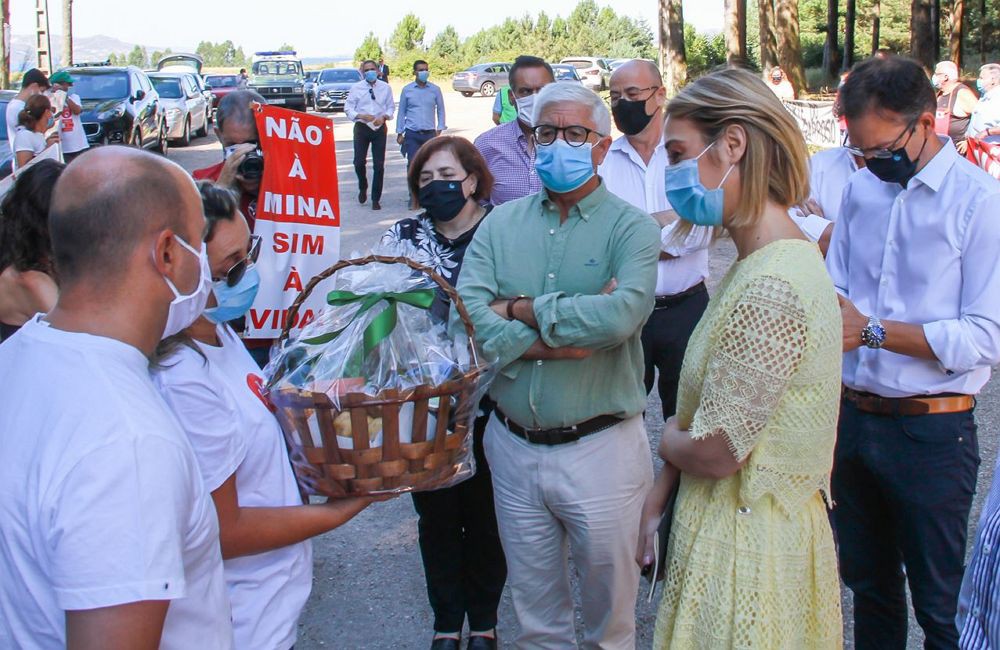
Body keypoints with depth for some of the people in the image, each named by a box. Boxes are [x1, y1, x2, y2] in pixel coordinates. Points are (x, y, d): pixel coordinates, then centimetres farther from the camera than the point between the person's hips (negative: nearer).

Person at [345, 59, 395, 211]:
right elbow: (348, 107, 0)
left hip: (379, 128, 1)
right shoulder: (356, 88, 1)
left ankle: (376, 199, 10)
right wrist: (361, 116, -17)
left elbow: (391, 107, 9)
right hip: (361, 127, -1)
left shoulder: (385, 87, 5)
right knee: (359, 162, -7)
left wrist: (384, 116, -11)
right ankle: (363, 188, 24)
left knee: (379, 165, 0)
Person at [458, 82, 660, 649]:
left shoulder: (631, 227, -7)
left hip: (601, 448, -3)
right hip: (514, 446, 3)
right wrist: (568, 331, -20)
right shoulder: (502, 224, 4)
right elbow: (468, 315, -11)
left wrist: (522, 311, -15)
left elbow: (621, 314, -26)